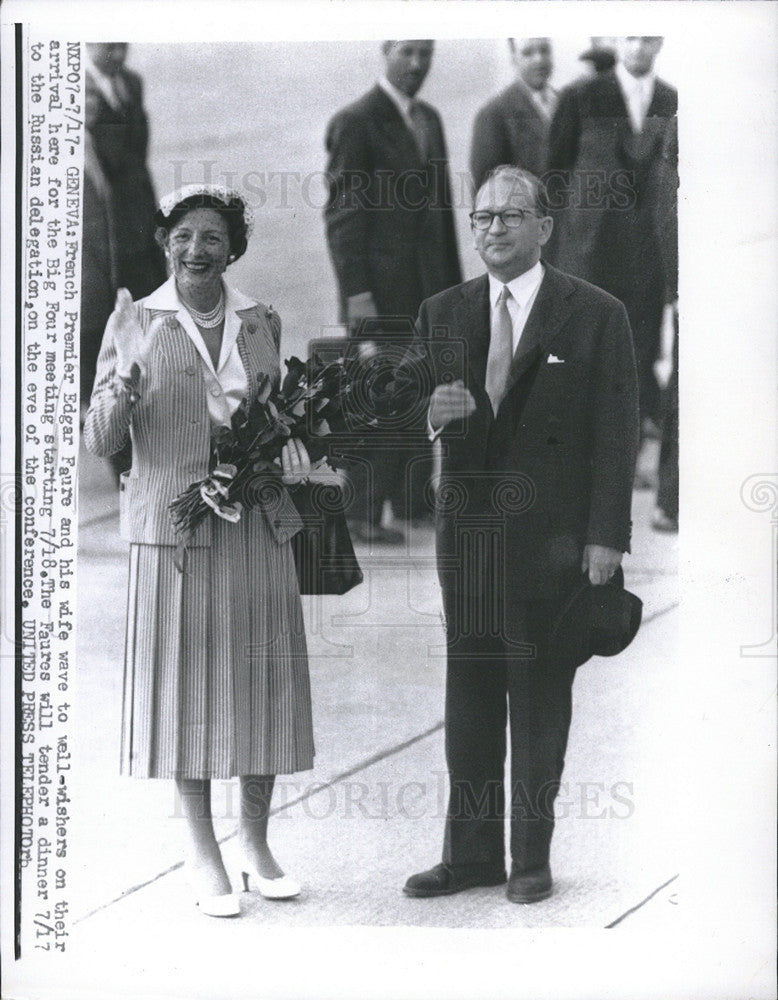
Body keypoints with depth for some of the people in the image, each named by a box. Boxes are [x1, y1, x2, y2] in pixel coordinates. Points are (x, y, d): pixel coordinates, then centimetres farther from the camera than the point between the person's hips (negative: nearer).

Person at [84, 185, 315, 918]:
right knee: (184, 683, 0)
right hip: (174, 522, -3)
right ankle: (202, 856, 14)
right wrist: (126, 379, -21)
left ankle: (256, 845, 21)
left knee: (262, 680, 6)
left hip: (257, 526, 3)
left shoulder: (260, 322, 11)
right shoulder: (134, 323, 1)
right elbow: (100, 439, -3)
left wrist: (290, 445, 5)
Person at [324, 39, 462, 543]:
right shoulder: (355, 122, -8)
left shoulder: (429, 119, 15)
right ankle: (365, 511, 1)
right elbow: (342, 214, -12)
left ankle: (410, 495, 24)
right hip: (382, 289, -7)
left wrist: (453, 283, 15)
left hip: (427, 286, 7)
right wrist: (357, 294, -17)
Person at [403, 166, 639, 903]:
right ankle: (471, 852, 18)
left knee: (540, 692, 4)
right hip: (467, 529, 4)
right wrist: (432, 414, -13)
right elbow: (414, 408, 12)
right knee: (469, 690, 8)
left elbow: (615, 434, -4)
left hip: (551, 533, -4)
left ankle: (531, 856, 15)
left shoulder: (595, 315, -2)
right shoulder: (442, 312, 10)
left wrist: (606, 536, -10)